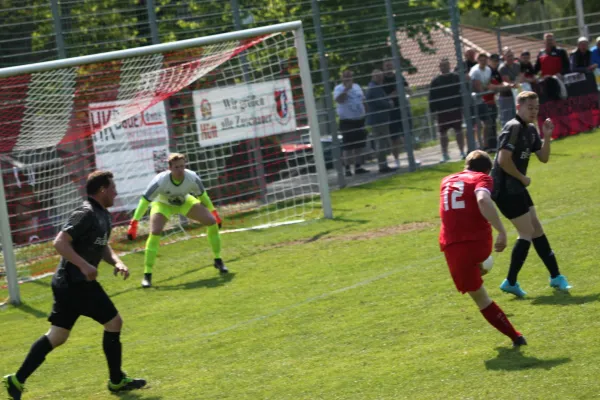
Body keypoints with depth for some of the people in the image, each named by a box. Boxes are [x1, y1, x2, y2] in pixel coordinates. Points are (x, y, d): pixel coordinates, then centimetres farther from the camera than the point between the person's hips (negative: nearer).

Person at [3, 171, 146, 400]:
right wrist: (84, 265, -28)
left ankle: (18, 380, 8)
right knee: (114, 322, 1)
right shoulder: (86, 214, -16)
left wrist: (116, 262, 7)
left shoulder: (103, 215, 15)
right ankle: (116, 381, 13)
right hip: (76, 283, -10)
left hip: (68, 284, 10)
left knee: (57, 336, 10)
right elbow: (60, 242, -23)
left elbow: (102, 247, 26)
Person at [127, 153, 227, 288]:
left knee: (212, 222, -9)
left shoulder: (192, 178, -29)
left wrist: (213, 212, 1)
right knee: (155, 233, -27)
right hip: (163, 204, -3)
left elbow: (202, 195, -8)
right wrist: (134, 223, -33)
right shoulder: (160, 181, -38)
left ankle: (218, 261, 13)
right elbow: (145, 201, -30)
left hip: (185, 202, 3)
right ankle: (147, 275, -16)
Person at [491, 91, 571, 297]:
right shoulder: (513, 128, -18)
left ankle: (555, 276, 21)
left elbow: (543, 158, 13)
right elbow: (503, 160, -26)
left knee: (536, 229, 13)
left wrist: (547, 136, -2)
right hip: (505, 189, -10)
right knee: (527, 233, -7)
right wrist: (522, 177, -13)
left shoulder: (530, 130, 11)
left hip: (516, 189, 10)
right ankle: (510, 282, -1)